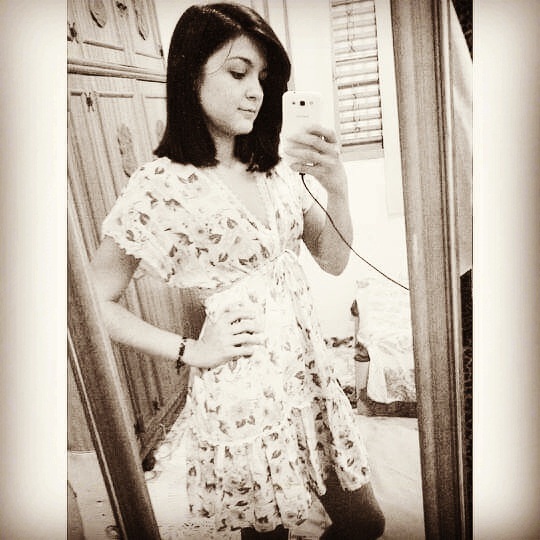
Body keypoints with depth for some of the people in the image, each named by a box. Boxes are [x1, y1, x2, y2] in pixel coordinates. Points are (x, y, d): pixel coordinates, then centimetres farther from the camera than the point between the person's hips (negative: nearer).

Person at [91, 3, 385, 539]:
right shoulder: (160, 184, -14)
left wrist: (337, 187, -13)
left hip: (309, 371, 6)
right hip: (244, 392, -5)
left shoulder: (274, 168, 4)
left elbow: (333, 260, 3)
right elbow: (97, 303, -9)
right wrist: (191, 351, -11)